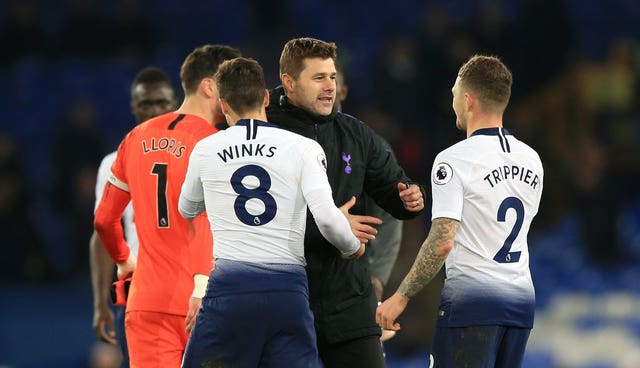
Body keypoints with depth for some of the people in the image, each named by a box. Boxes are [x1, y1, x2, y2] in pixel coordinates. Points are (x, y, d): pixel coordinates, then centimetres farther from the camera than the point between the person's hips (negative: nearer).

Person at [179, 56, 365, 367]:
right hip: (289, 289, 0)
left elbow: (187, 210, 27)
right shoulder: (304, 148, 2)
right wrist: (352, 248, 11)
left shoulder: (205, 150, 8)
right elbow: (326, 216, -9)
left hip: (229, 286, 0)